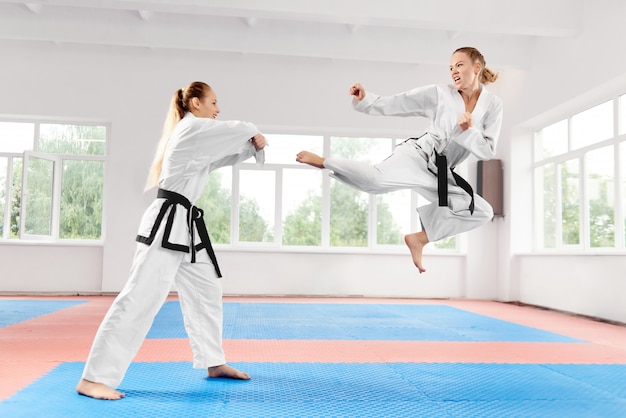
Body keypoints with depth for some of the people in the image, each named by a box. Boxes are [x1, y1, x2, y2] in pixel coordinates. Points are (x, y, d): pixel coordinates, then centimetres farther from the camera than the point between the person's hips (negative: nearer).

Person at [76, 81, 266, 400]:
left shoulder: (196, 135, 21)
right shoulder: (193, 128, -8)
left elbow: (225, 155, 24)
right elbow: (240, 130, -7)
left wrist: (253, 147, 6)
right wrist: (254, 134, 16)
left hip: (185, 224, 11)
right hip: (167, 223, -11)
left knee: (206, 292, 17)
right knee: (141, 298, -13)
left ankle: (213, 362, 30)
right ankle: (93, 378, -9)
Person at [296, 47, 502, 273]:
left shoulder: (493, 104, 4)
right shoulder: (438, 94, -3)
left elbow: (487, 151, 1)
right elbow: (392, 104, -2)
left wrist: (469, 131, -17)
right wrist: (363, 98, -18)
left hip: (439, 174, 5)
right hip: (418, 155, -5)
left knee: (482, 211, 5)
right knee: (375, 180, -35)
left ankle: (420, 238, 12)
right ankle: (323, 161, -11)